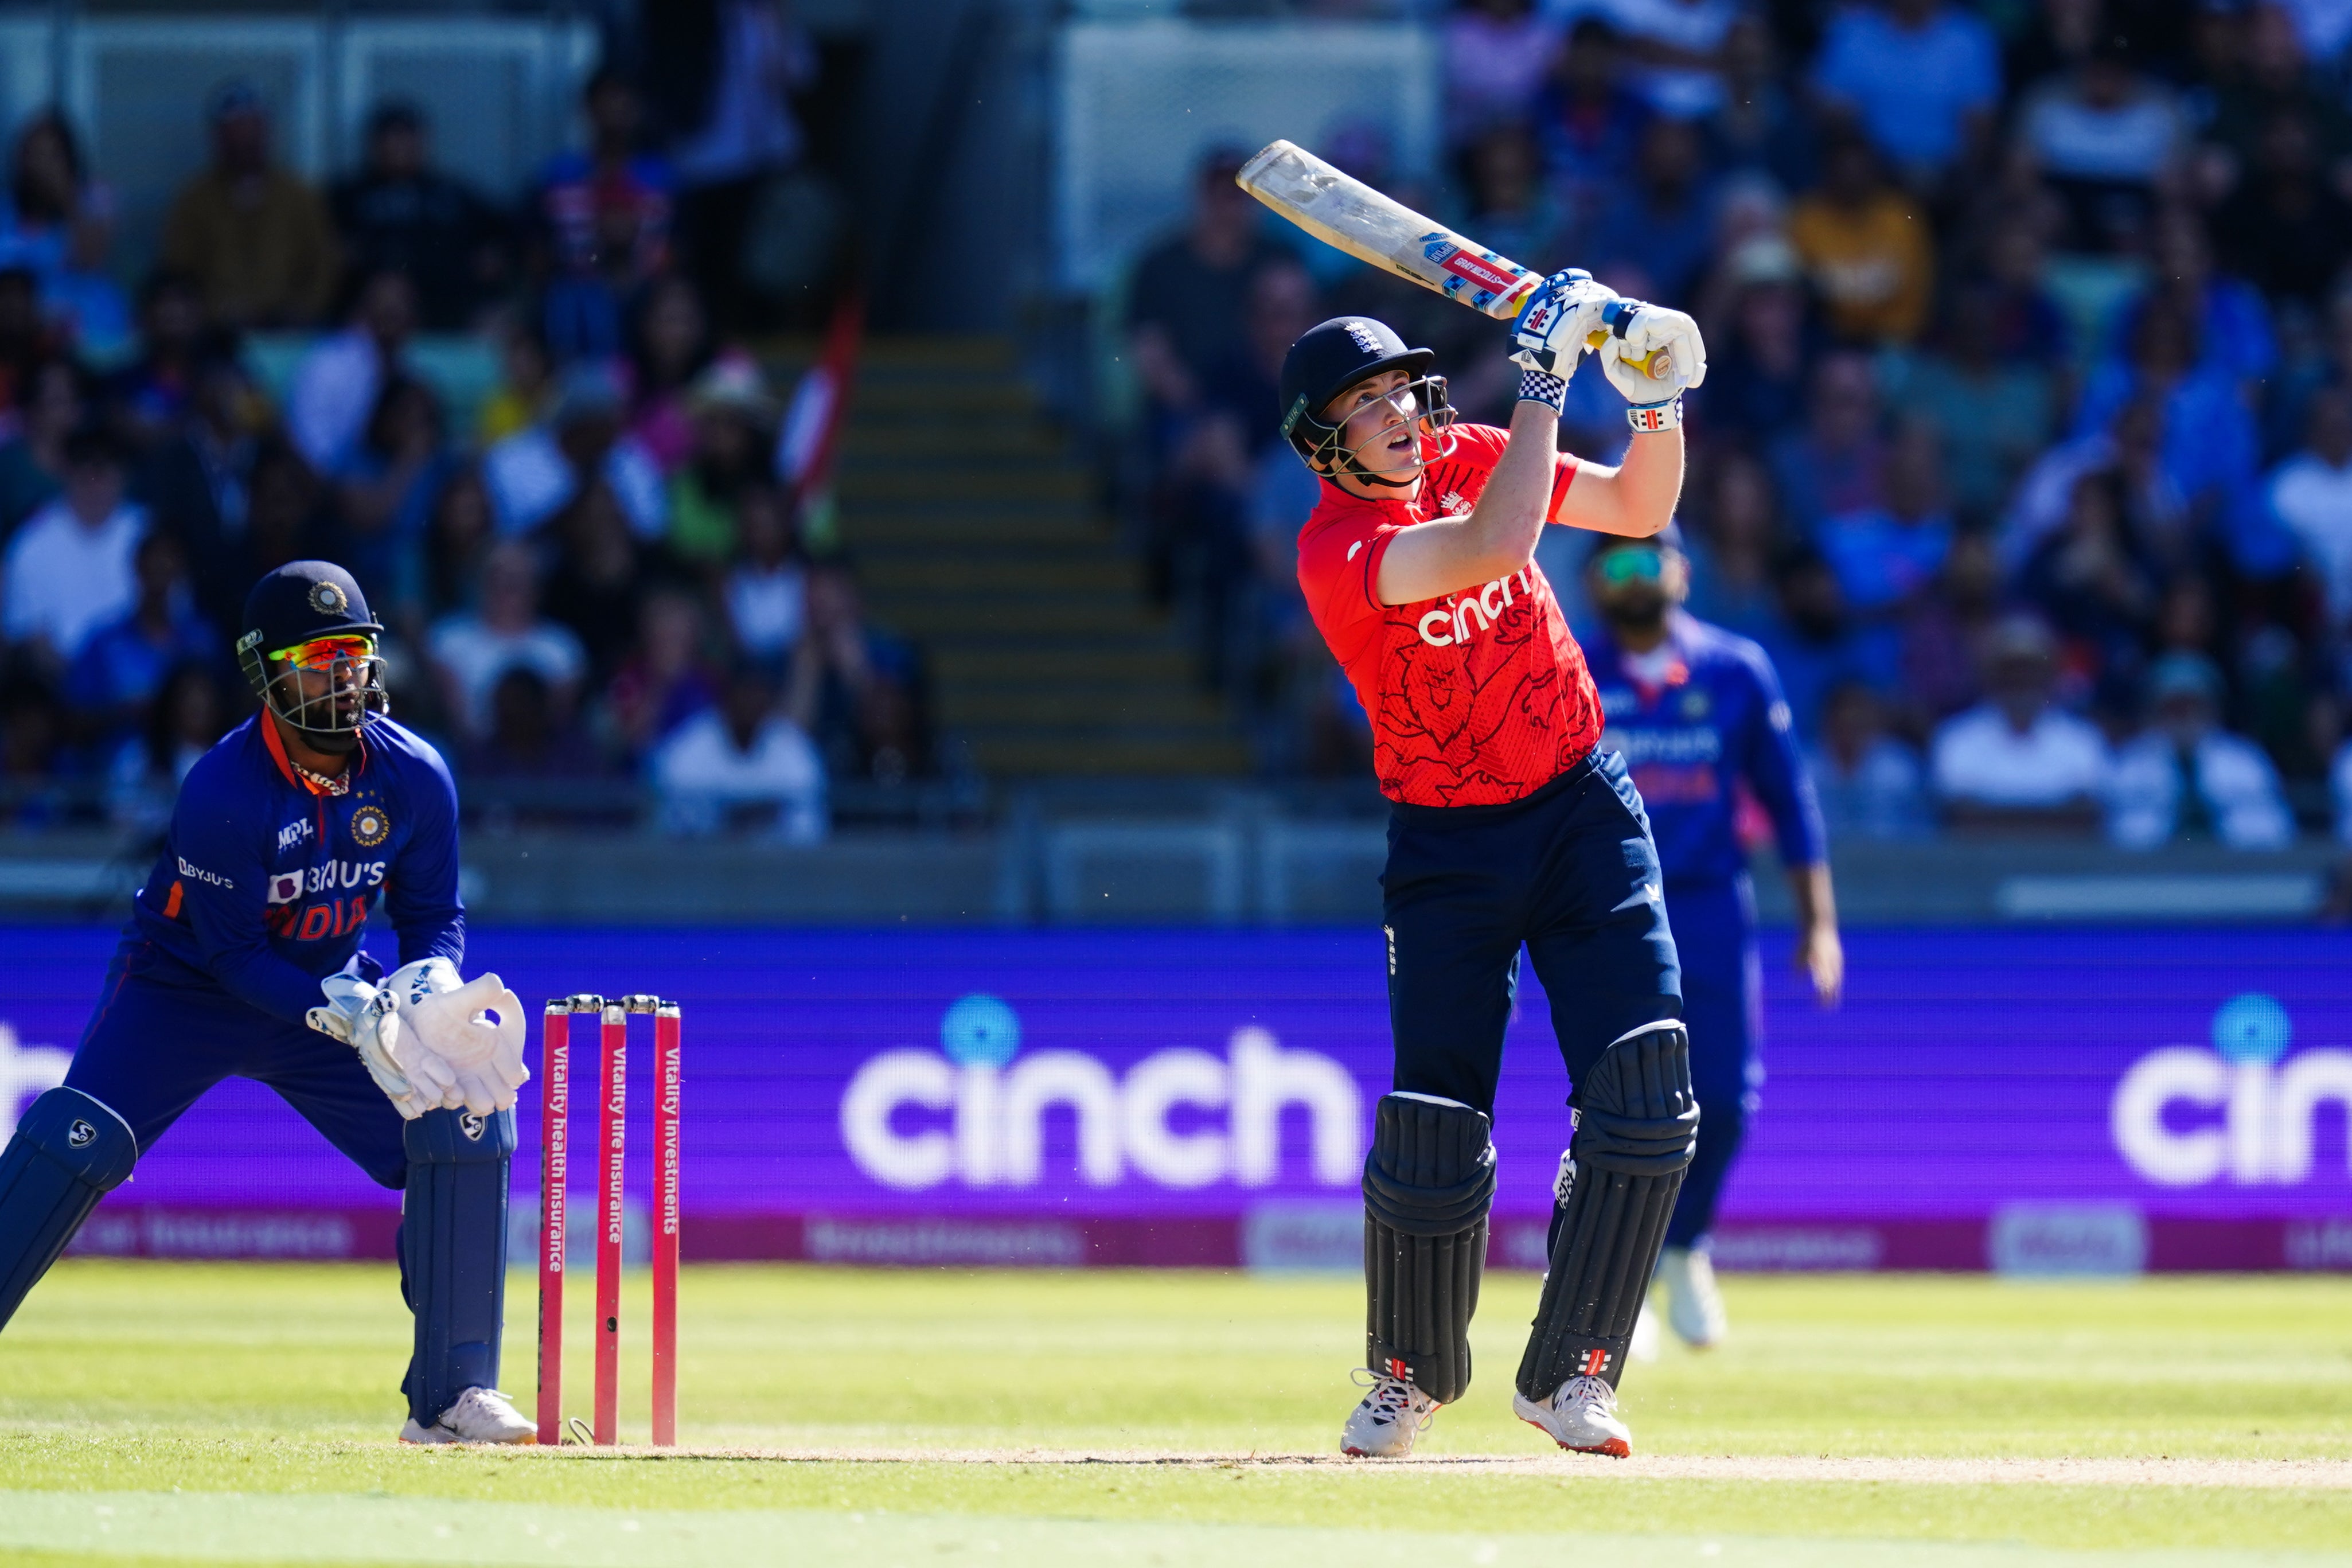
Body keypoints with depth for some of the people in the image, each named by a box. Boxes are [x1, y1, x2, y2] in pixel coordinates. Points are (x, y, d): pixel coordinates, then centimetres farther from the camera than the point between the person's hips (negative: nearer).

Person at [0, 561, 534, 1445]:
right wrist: (345, 1015, -36)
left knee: (468, 1116, -13)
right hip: (186, 986, -4)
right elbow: (233, 954, -24)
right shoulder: (223, 792, -27)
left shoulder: (413, 778, -12)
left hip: (330, 988, 4)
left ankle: (452, 1391, -5)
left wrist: (430, 987, -24)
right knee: (78, 1140, -25)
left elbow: (434, 916, -1)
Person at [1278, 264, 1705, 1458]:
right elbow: (1489, 550, -36)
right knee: (1435, 1135, -7)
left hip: (1584, 809, 4)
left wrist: (1656, 403, -11)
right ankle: (1411, 1377, 20)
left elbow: (1638, 510, 7)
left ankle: (1567, 1377, 2)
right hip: (1450, 844, -4)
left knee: (1645, 1102, -10)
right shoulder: (1335, 551, -20)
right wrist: (1543, 384, -33)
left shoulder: (1462, 458, 0)